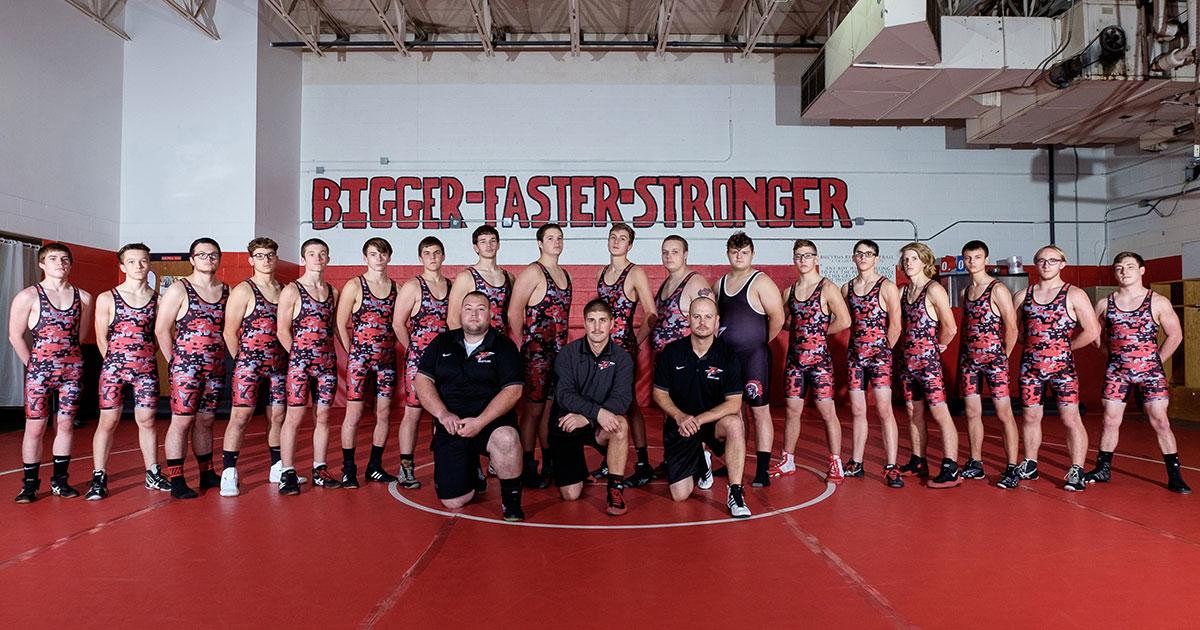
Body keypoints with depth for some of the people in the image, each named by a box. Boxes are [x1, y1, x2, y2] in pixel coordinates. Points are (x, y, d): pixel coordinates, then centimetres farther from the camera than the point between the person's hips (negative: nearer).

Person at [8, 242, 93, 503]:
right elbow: (16, 336, 1)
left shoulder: (83, 297, 5)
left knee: (65, 424, 7)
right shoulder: (28, 296, -2)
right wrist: (33, 365, 1)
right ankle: (29, 484, 10)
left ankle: (60, 480, 16)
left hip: (73, 369, 2)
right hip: (39, 369, -2)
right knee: (35, 426, 0)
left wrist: (71, 358, 7)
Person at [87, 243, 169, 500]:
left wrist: (146, 358, 4)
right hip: (114, 367, -1)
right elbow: (101, 338, 4)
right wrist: (115, 363, 3)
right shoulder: (107, 298, 1)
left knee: (147, 421, 7)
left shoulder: (158, 299, 3)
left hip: (147, 369, 1)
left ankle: (153, 474, 16)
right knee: (108, 422, 1)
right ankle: (99, 478, 9)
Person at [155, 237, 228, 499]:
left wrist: (223, 357, 7)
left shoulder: (227, 291, 9)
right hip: (186, 367, -4)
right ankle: (176, 481, 0)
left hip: (216, 367, 5)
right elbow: (161, 329, -4)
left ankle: (207, 474, 21)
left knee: (205, 421, 12)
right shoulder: (178, 290, -3)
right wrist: (175, 360, -3)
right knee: (182, 421, -5)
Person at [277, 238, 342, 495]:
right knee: (294, 417, -3)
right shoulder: (292, 291, -2)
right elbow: (283, 331, -4)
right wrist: (299, 356, -5)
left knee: (323, 417, 8)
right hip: (300, 363, -5)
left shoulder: (333, 292, 12)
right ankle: (288, 474, 4)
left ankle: (320, 470, 16)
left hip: (327, 362, 5)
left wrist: (330, 354, 5)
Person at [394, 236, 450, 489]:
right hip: (418, 360, -4)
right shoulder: (412, 286, -2)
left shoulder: (452, 286, 10)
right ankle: (406, 469, 7)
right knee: (413, 412, -1)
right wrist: (414, 350, 0)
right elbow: (398, 324, -3)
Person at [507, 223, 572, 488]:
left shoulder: (565, 275, 14)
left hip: (558, 350, 7)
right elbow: (514, 312, -12)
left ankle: (550, 463, 23)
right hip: (536, 352, -7)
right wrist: (522, 345, -9)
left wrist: (563, 345, 15)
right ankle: (528, 469, 6)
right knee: (533, 408, -3)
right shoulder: (533, 272, -9)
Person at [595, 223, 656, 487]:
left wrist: (635, 343, -8)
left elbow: (651, 316, -8)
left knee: (628, 403, -6)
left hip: (624, 346, -6)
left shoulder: (636, 273, -5)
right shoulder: (602, 273, 14)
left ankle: (643, 466, -1)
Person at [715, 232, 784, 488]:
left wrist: (761, 341, -2)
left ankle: (762, 471, 1)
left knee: (760, 410, -2)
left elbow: (778, 318, -13)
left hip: (754, 356, -6)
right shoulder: (720, 283, 12)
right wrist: (720, 342, 10)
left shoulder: (760, 282, -8)